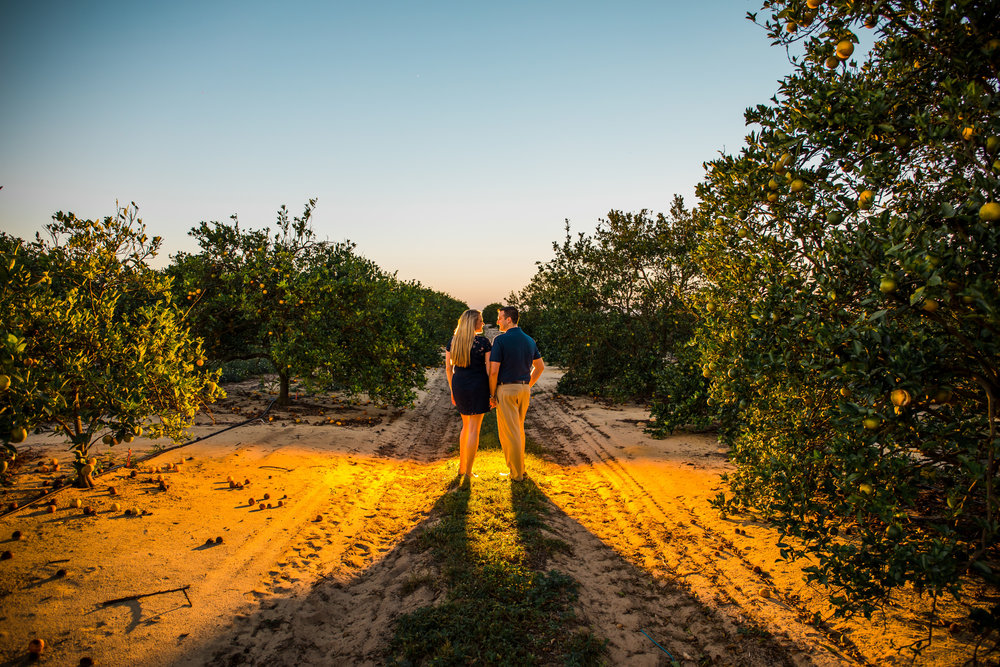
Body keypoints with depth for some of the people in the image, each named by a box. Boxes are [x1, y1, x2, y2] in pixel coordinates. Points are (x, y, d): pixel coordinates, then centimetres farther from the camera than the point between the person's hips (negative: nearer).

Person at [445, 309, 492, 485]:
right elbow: (489, 369, -9)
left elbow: (448, 368, 6)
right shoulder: (483, 341, -10)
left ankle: (461, 468, 25)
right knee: (474, 429, 1)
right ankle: (467, 474, 0)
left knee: (467, 425, 21)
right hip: (478, 387, -5)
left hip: (459, 386, 5)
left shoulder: (453, 341, 4)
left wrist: (453, 391, 16)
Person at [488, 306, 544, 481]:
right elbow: (540, 366, 14)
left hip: (506, 389, -7)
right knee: (518, 429, 21)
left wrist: (492, 394, -6)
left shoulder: (500, 340, -14)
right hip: (524, 389, 7)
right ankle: (519, 466, 29)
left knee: (509, 432, 1)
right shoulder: (529, 340, 7)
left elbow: (493, 370, -16)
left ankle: (516, 473, 6)